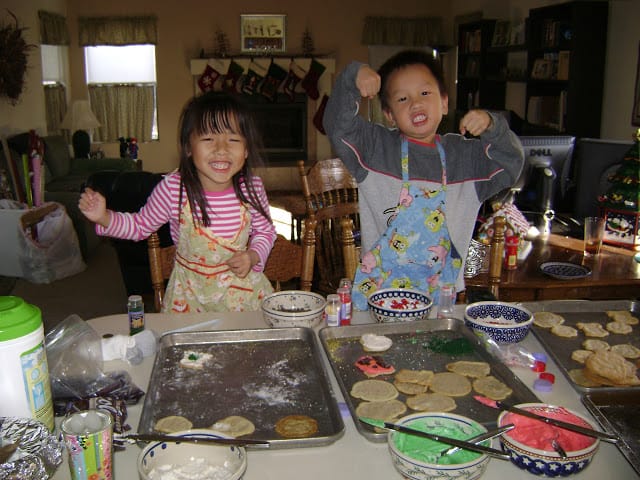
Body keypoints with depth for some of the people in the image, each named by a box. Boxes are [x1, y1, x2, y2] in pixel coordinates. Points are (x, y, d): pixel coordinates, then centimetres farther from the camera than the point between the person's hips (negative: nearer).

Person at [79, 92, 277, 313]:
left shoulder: (252, 188, -15)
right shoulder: (173, 188, -19)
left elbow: (265, 231, 3)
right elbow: (142, 225, -2)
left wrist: (253, 256, -15)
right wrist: (104, 217, -17)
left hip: (243, 289, 1)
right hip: (189, 291, -1)